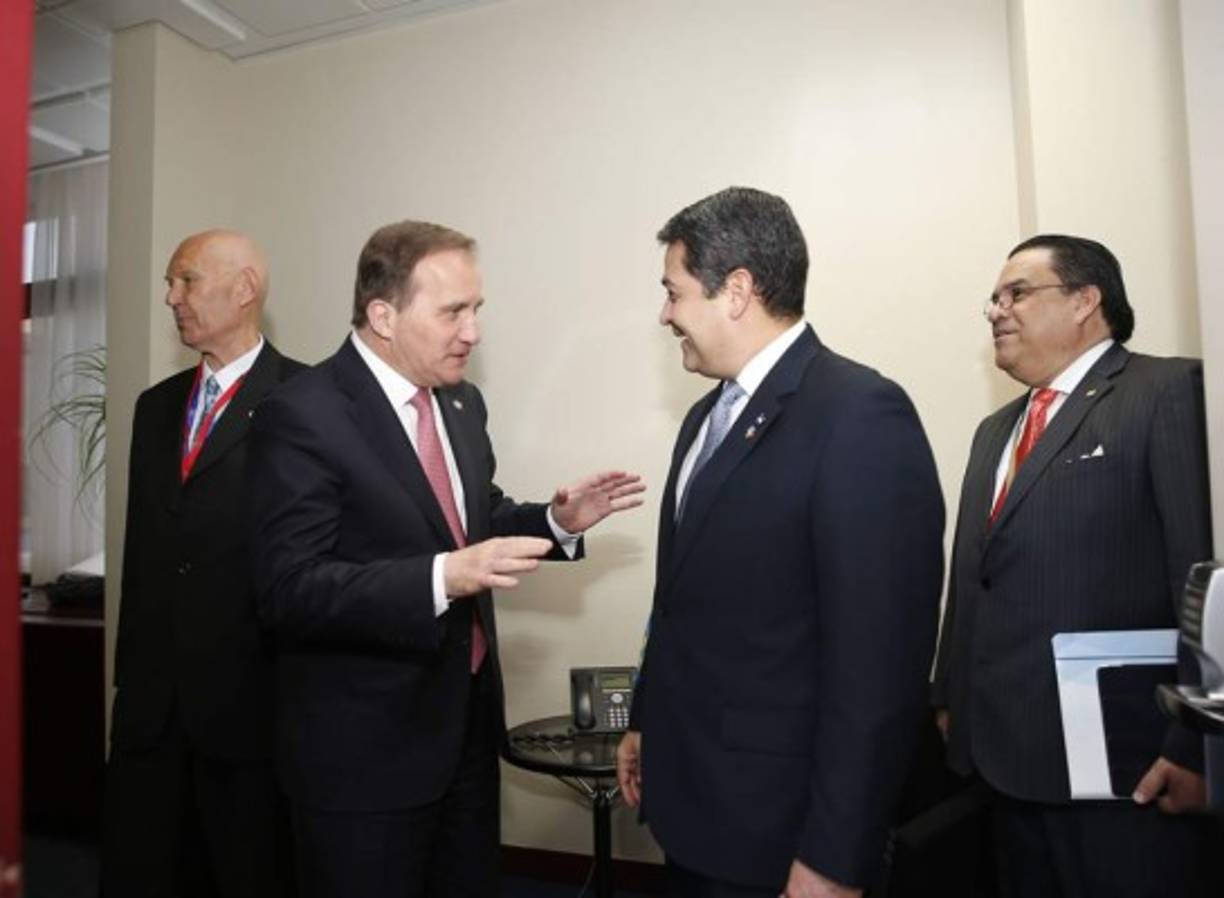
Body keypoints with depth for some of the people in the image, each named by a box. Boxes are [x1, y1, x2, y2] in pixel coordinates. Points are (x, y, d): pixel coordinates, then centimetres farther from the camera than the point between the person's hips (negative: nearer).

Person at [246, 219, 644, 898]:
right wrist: (443, 578, -34)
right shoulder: (303, 416, -17)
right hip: (364, 747, -7)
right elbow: (289, 590, -23)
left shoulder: (461, 403, 6)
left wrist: (557, 522, -1)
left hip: (466, 724, 7)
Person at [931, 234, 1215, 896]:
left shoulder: (1169, 391, -7)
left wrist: (1193, 743, -18)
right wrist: (950, 696, 14)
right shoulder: (995, 431, 18)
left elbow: (1202, 566, -15)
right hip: (1008, 755, 7)